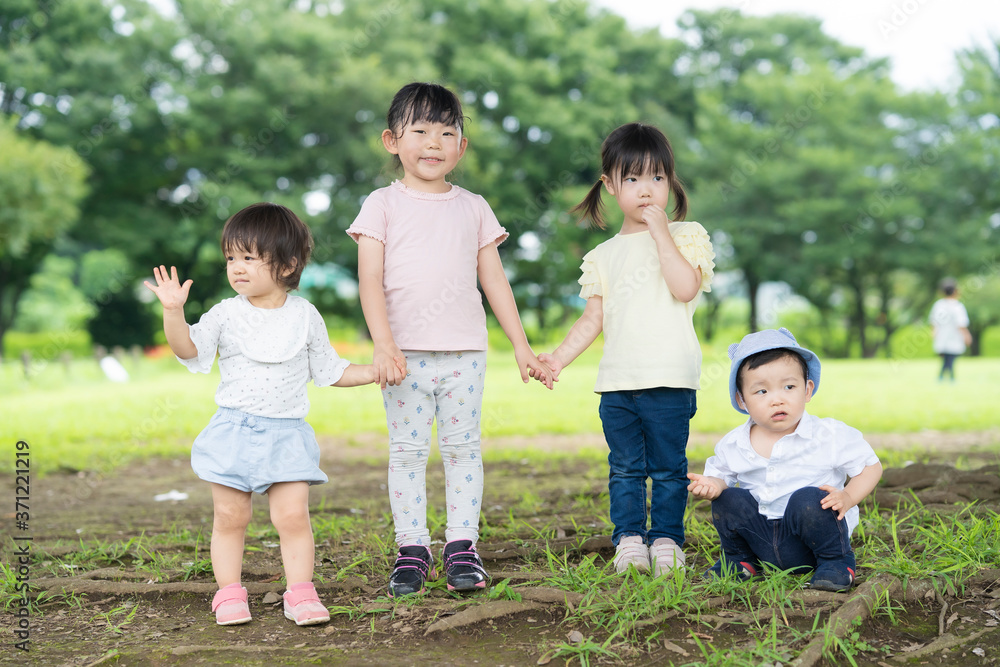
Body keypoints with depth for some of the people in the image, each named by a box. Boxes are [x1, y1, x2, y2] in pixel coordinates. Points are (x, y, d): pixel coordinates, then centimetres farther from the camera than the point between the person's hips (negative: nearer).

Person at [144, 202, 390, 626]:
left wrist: (373, 372, 3)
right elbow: (188, 350, -9)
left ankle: (300, 594, 4)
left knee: (293, 516, -5)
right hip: (234, 429, 0)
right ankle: (229, 594, 15)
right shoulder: (226, 314, 1)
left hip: (286, 433, 0)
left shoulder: (304, 316, 3)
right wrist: (173, 311, -24)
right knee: (230, 516, 4)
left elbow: (327, 370, 12)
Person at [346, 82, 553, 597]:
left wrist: (522, 346, 9)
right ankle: (412, 548, 10)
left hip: (465, 351, 2)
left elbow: (494, 279, 12)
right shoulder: (383, 205, 3)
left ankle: (461, 546, 12)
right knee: (407, 451, 2)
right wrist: (383, 345, -17)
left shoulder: (472, 208, 10)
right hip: (406, 353, -2)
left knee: (463, 448, 5)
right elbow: (370, 279, -5)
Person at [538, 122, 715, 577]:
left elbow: (686, 287, -15)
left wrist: (659, 231, -12)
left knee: (668, 467, 2)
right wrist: (559, 357, 3)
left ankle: (666, 539, 12)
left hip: (669, 380, -3)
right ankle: (629, 539, 13)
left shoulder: (686, 236, 4)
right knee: (624, 468, 6)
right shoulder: (604, 255, 14)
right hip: (617, 381, 3)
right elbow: (593, 318, 14)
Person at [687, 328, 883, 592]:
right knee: (728, 499, -16)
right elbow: (721, 474, 10)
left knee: (808, 499, -32)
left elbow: (871, 467, -3)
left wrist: (848, 497, -21)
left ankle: (835, 561, -7)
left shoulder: (830, 436, -11)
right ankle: (739, 559, 10)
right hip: (760, 538, 4)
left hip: (812, 538, -4)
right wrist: (712, 484, -15)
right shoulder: (733, 445, -3)